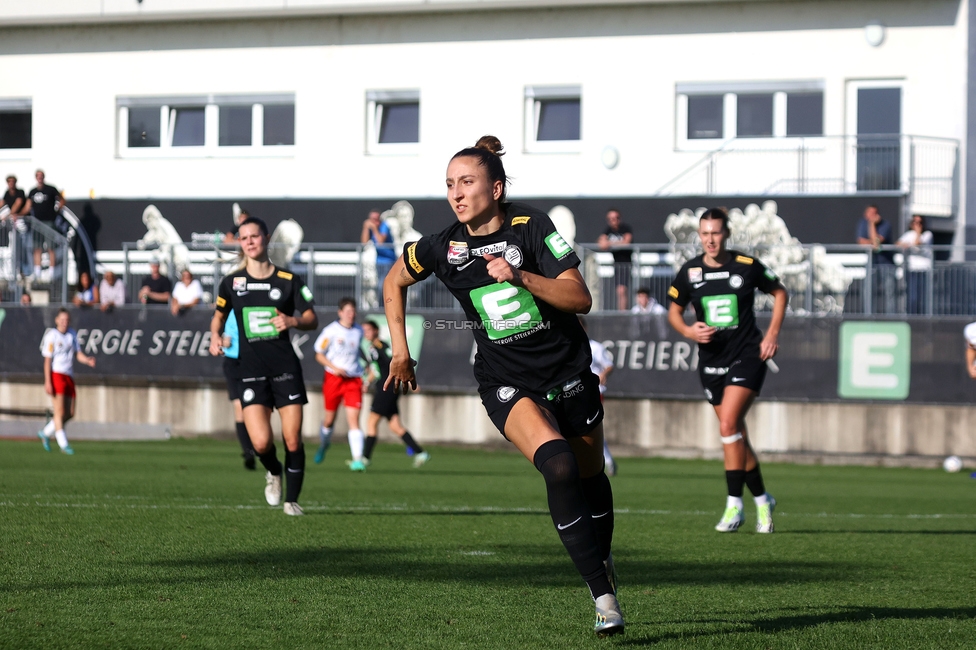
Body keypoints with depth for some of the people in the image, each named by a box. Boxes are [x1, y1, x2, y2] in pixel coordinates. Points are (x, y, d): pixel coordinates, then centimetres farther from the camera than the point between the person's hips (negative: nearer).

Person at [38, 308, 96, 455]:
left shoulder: (72, 334, 11)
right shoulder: (52, 335, -7)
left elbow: (77, 353, 6)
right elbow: (47, 360, -10)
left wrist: (87, 360, -17)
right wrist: (47, 381, -16)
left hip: (69, 376, 7)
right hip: (56, 375, -7)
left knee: (69, 414, 7)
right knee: (60, 411, -11)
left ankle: (45, 433, 25)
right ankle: (63, 444, -7)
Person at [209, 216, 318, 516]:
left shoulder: (288, 280, 2)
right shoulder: (232, 282, 5)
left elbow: (312, 319, 5)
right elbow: (219, 315, 21)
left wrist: (293, 321, -15)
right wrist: (215, 336, 1)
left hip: (286, 367, 0)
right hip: (251, 369, 0)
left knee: (293, 440, -5)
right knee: (261, 443, -14)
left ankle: (292, 500, 14)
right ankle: (273, 472, 21)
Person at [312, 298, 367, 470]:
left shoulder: (358, 331, 6)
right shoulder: (331, 331, -7)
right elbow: (319, 354, -3)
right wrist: (334, 368, -15)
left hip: (353, 378, 2)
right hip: (333, 377, -2)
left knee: (353, 418, -11)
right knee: (330, 418, 8)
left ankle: (357, 459, -19)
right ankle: (324, 443, 41)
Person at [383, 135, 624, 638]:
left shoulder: (532, 228, -12)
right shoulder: (443, 248, -6)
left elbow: (580, 299, -17)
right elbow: (395, 281, 15)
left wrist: (521, 276, -29)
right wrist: (400, 349, 14)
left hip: (567, 371, 1)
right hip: (506, 383, -1)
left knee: (590, 478, 14)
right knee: (558, 467, -25)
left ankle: (602, 562, 45)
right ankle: (603, 596, -25)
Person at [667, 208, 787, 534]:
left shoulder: (747, 266, -5)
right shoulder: (689, 272, 2)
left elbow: (779, 292, 8)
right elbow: (674, 311, 13)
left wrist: (772, 334, 0)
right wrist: (689, 331, -8)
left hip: (747, 355, -4)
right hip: (711, 359, 4)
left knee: (728, 424, -19)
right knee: (736, 434, 9)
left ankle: (734, 504, -13)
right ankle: (762, 499, 25)